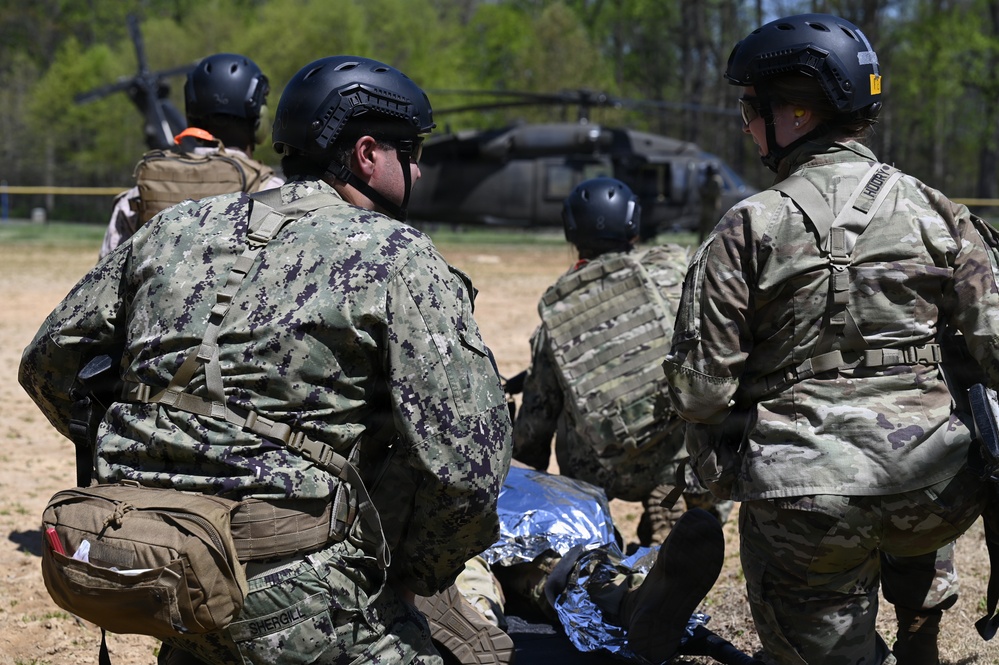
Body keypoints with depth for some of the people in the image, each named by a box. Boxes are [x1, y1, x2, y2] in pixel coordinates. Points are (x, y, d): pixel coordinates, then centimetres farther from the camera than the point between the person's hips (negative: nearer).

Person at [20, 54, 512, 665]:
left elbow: (50, 365, 20)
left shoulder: (178, 227, 12)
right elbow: (464, 466, -12)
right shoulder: (398, 258, -4)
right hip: (294, 598, -6)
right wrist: (412, 577, 5)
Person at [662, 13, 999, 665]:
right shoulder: (935, 212, -1)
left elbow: (700, 387, -8)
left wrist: (723, 467, 11)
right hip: (936, 497, 3)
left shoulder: (749, 228, -7)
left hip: (805, 503, -3)